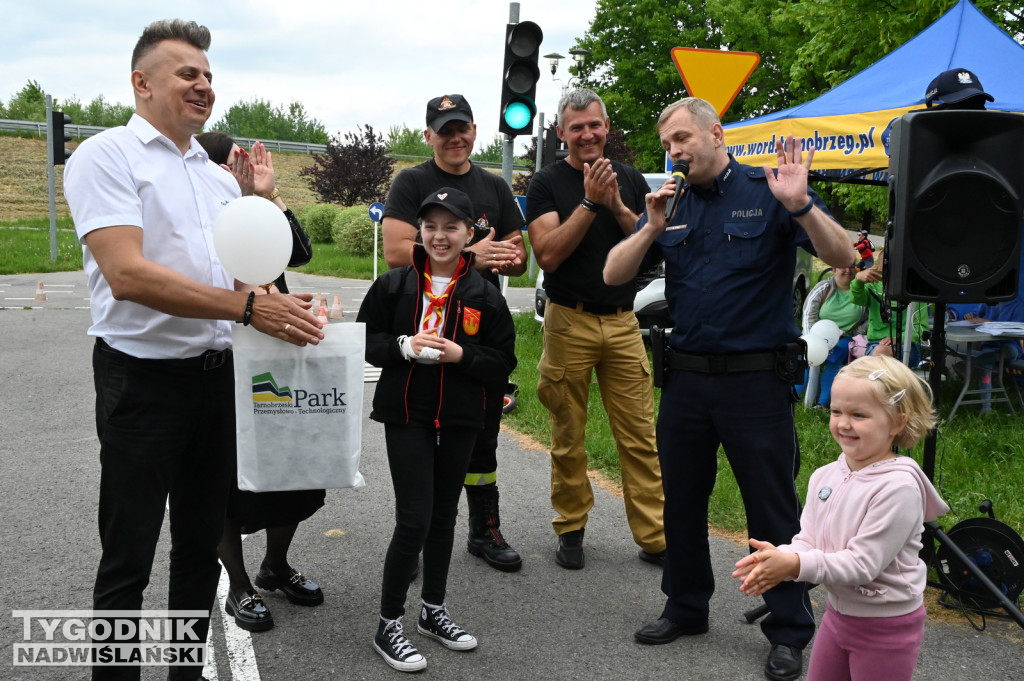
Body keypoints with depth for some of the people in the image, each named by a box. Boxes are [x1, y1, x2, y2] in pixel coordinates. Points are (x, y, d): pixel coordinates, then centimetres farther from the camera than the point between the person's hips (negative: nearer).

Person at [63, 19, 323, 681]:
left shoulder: (219, 176, 14)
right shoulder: (107, 156, -8)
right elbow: (128, 276, -22)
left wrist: (290, 314, -2)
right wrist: (250, 307, -26)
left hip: (219, 373, 7)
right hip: (144, 378, -7)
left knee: (201, 546, 17)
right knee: (128, 559, 3)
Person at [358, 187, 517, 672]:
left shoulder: (484, 295, 0)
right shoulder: (394, 284, -3)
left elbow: (503, 360, 1)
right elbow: (365, 340, 2)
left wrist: (461, 354, -15)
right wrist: (403, 346, -15)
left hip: (459, 421, 3)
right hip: (406, 417, -3)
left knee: (443, 516, 15)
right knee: (414, 519, -7)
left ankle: (433, 611, 33)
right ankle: (388, 626, 8)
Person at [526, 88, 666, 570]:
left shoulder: (630, 180, 11)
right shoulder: (548, 183, 0)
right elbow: (548, 255, -12)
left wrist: (617, 206, -10)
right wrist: (589, 202, -18)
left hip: (623, 322, 3)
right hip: (569, 322, -2)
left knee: (640, 436, 2)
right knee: (568, 438, 5)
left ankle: (653, 538, 10)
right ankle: (571, 530, 21)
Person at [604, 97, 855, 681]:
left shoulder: (768, 192, -5)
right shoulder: (671, 202, 8)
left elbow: (843, 258, -13)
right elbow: (613, 275, 2)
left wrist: (800, 205, -29)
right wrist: (652, 228, -14)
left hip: (756, 378, -5)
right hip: (686, 376, 5)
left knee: (773, 509, 3)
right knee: (682, 500, 16)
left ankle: (790, 632, 19)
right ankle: (687, 608, 34)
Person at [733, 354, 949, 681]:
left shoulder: (899, 487, -24)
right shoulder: (826, 477, -3)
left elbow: (863, 562, -26)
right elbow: (808, 541, -3)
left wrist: (795, 565, -33)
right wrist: (778, 558, -24)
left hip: (887, 625, -7)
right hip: (838, 611, 7)